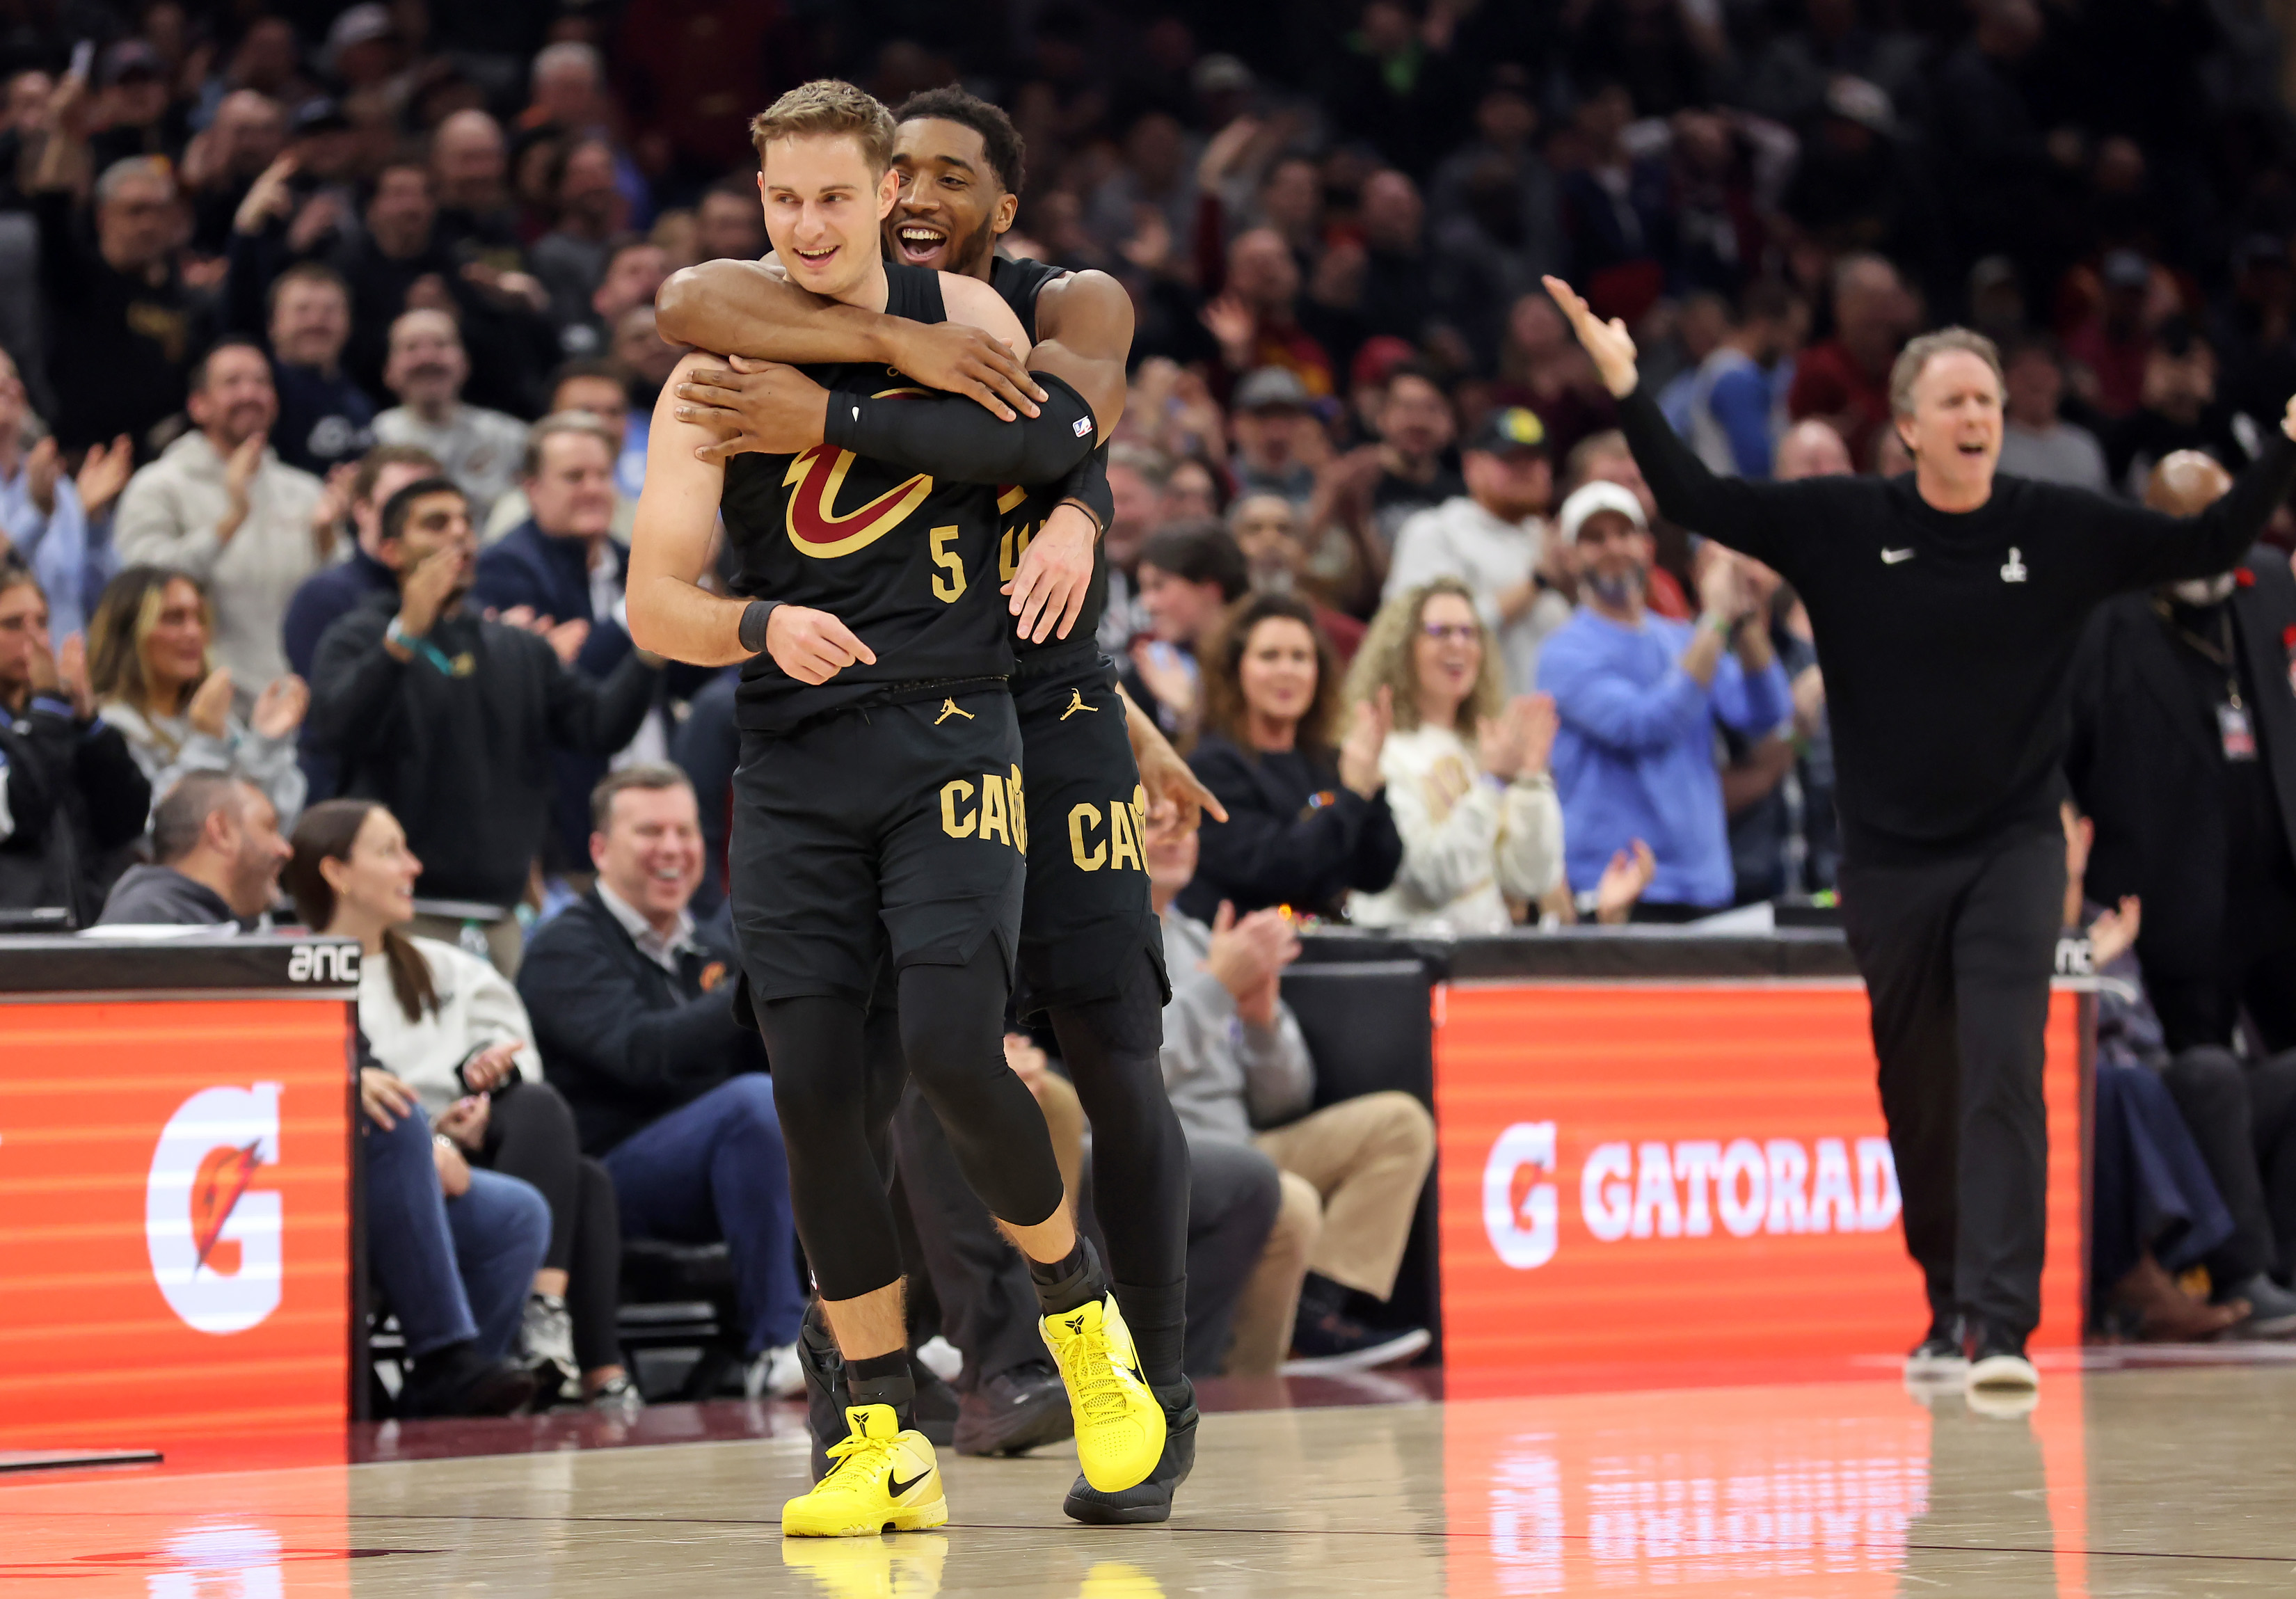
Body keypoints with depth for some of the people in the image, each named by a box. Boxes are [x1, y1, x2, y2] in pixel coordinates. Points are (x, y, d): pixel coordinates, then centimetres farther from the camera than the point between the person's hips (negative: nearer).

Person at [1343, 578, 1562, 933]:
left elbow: (1532, 883, 9)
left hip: (1487, 945, 6)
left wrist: (1532, 776, 2)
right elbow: (1436, 879, -13)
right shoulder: (1379, 752, -3)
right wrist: (1494, 781, -15)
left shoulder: (1480, 747, 17)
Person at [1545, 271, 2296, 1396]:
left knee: (2003, 1079, -15)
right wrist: (1625, 387, -13)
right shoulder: (1842, 525, -3)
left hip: (2013, 849, -1)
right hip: (1889, 858, 1)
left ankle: (2002, 1323, -20)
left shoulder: (2059, 529, -2)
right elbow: (1695, 500, -4)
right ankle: (1950, 1310, 27)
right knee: (1917, 1100, 9)